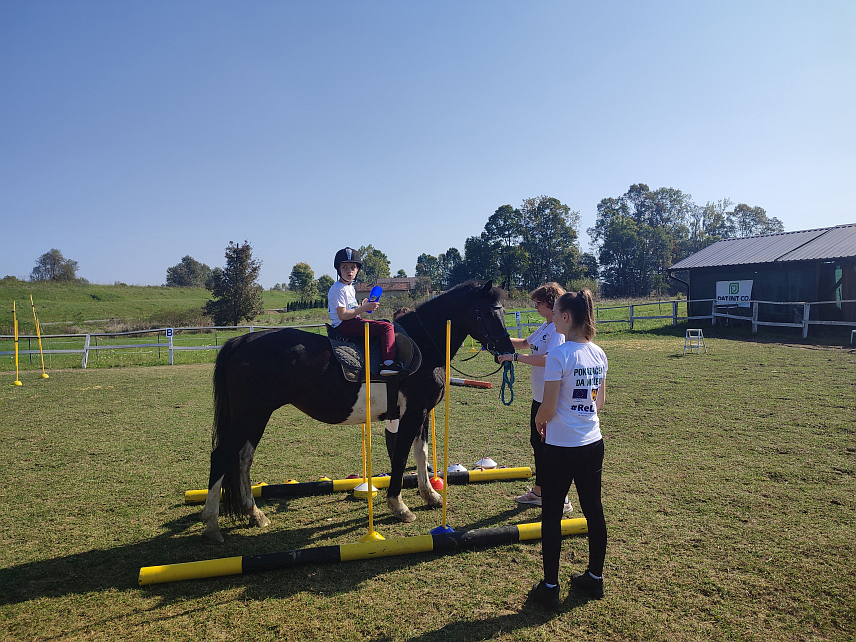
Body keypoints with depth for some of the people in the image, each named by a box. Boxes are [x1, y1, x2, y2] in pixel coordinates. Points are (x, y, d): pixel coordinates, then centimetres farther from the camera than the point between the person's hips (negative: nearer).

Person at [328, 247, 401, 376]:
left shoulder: (350, 287, 17)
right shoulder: (338, 289, -14)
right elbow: (342, 315, -21)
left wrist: (362, 306, 8)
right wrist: (363, 309, -22)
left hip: (352, 322, 11)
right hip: (343, 326, -11)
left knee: (385, 323, 23)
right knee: (387, 327, -19)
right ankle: (388, 363, -25)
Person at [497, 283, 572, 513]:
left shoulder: (559, 329, -19)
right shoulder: (545, 327, 12)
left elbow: (548, 359, -31)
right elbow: (526, 343, 26)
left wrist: (515, 357, -28)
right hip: (539, 397, 10)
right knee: (537, 442, 19)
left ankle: (561, 499, 12)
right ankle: (538, 492, 35)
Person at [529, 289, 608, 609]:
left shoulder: (559, 355, -19)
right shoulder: (598, 354, 3)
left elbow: (548, 408, -18)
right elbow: (600, 401, 12)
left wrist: (539, 421, 2)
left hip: (561, 447, -7)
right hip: (593, 443, 7)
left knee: (551, 515, 7)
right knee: (593, 510, 17)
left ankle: (550, 587, 17)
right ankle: (595, 578, 32)